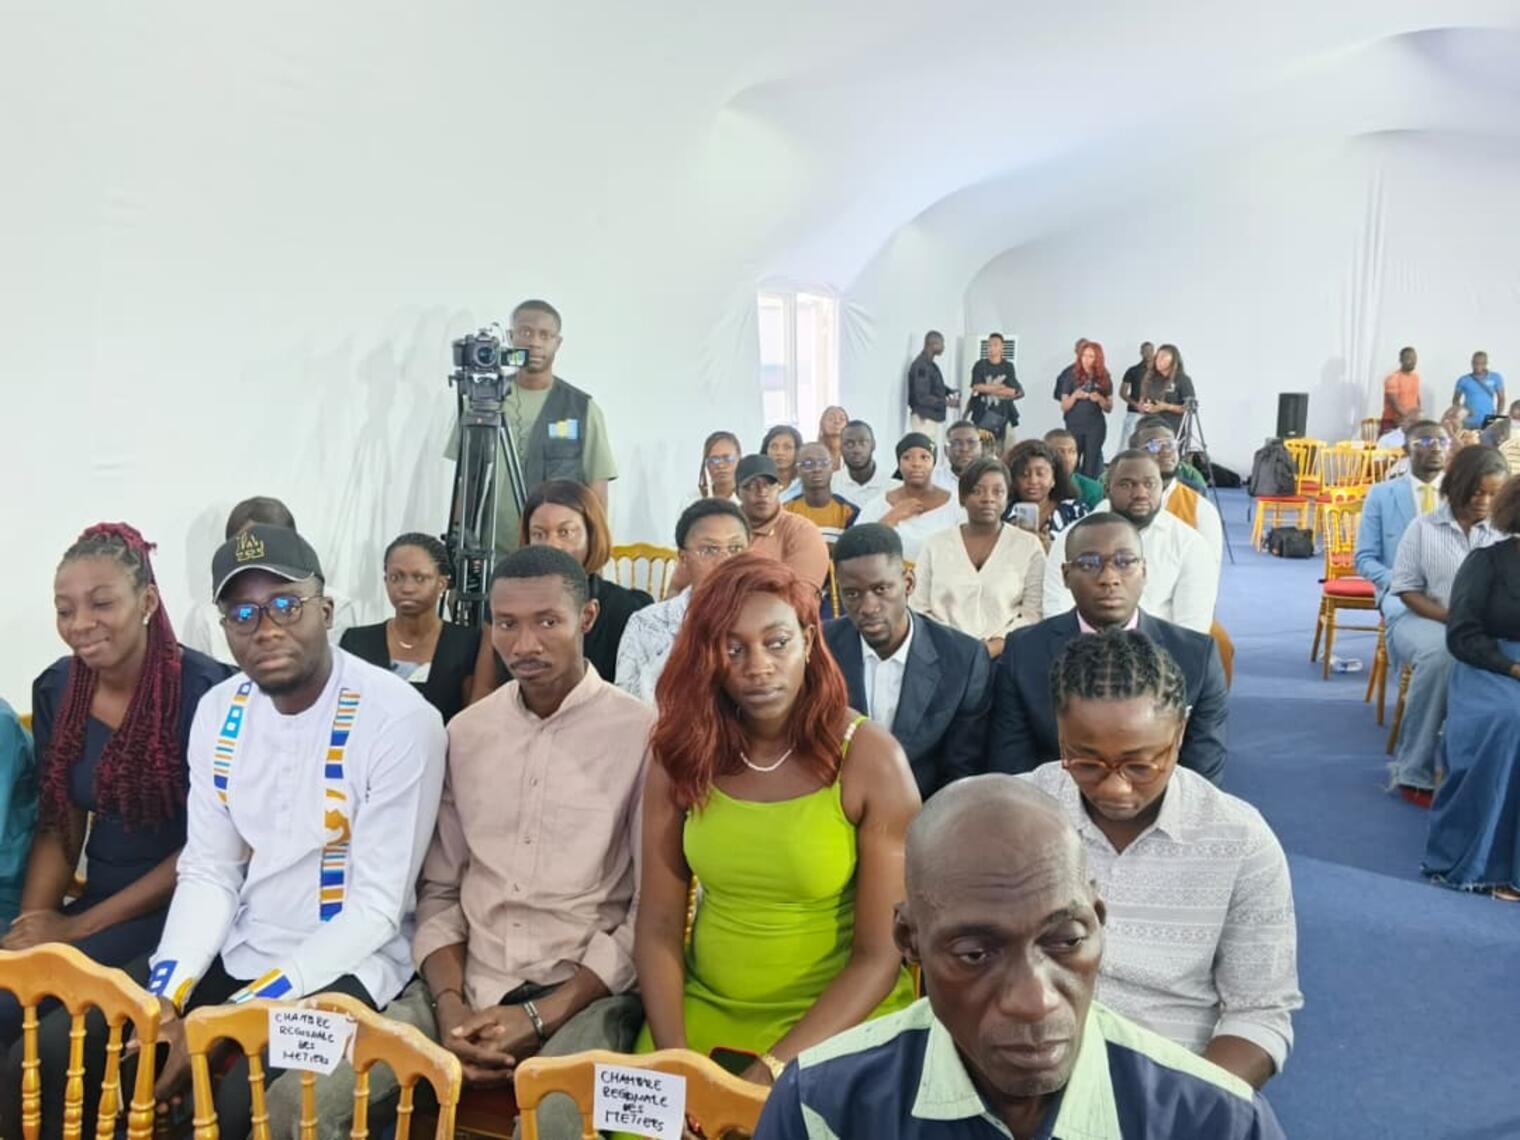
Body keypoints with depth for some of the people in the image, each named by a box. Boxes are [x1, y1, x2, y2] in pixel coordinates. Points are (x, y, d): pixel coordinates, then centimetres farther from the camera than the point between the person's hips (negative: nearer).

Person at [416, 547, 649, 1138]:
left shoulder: (642, 734, -6)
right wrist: (451, 1006, -3)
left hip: (587, 994, -4)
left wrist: (541, 1015, -12)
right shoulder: (464, 732, 10)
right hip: (471, 987, 4)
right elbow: (439, 889, 13)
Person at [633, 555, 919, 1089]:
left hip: (840, 1024, -3)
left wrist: (771, 1071, -18)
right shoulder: (682, 752, -4)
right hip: (704, 1015, 3)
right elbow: (658, 925, -2)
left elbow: (881, 955, -12)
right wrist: (674, 1060, -14)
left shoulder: (870, 759, -13)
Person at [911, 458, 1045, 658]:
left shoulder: (1029, 546, 7)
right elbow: (918, 610, 8)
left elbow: (1032, 614, 2)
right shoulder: (935, 544, 10)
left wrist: (992, 647, -11)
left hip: (1003, 657, 0)